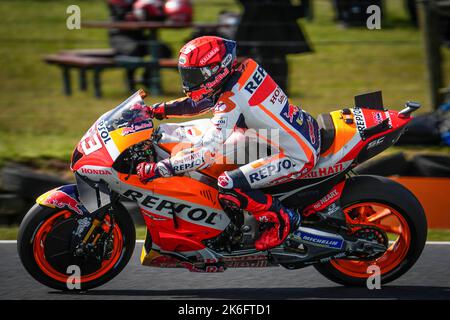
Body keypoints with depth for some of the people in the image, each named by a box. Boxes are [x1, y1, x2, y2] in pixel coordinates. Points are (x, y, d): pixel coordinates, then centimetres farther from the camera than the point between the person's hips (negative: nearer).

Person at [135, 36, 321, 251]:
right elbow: (201, 101, 17)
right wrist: (160, 109, 12)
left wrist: (158, 169, -25)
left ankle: (281, 220, 1)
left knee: (228, 188, -19)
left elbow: (207, 154, -28)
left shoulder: (230, 102, -23)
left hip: (298, 157, -10)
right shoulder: (245, 67, 1)